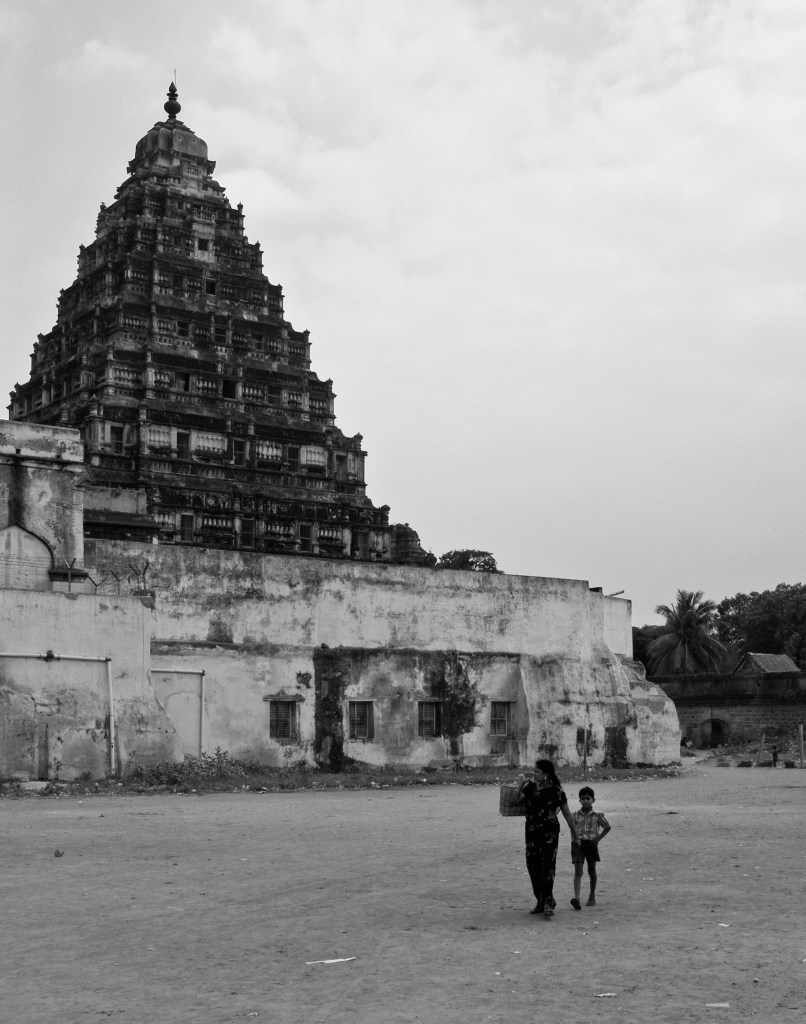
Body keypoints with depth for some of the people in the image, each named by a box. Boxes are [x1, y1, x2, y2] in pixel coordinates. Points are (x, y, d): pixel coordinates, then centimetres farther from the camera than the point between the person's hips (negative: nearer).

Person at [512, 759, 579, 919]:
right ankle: (541, 901, 19)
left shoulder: (557, 791, -4)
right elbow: (514, 801, 5)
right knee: (533, 867, 6)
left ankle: (548, 904, -10)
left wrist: (574, 833, 8)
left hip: (549, 833, -5)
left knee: (547, 866, -12)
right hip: (532, 832, 5)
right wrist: (520, 785, -8)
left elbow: (567, 814, 3)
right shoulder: (531, 786, 6)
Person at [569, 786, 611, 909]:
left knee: (591, 871, 13)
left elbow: (607, 827, 9)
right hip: (579, 844, 0)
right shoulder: (575, 815, 2)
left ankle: (592, 896, 29)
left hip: (591, 844, 0)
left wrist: (599, 838, 0)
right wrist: (574, 840, 1)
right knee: (578, 872, -10)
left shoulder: (597, 816, -2)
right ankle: (576, 898, -21)